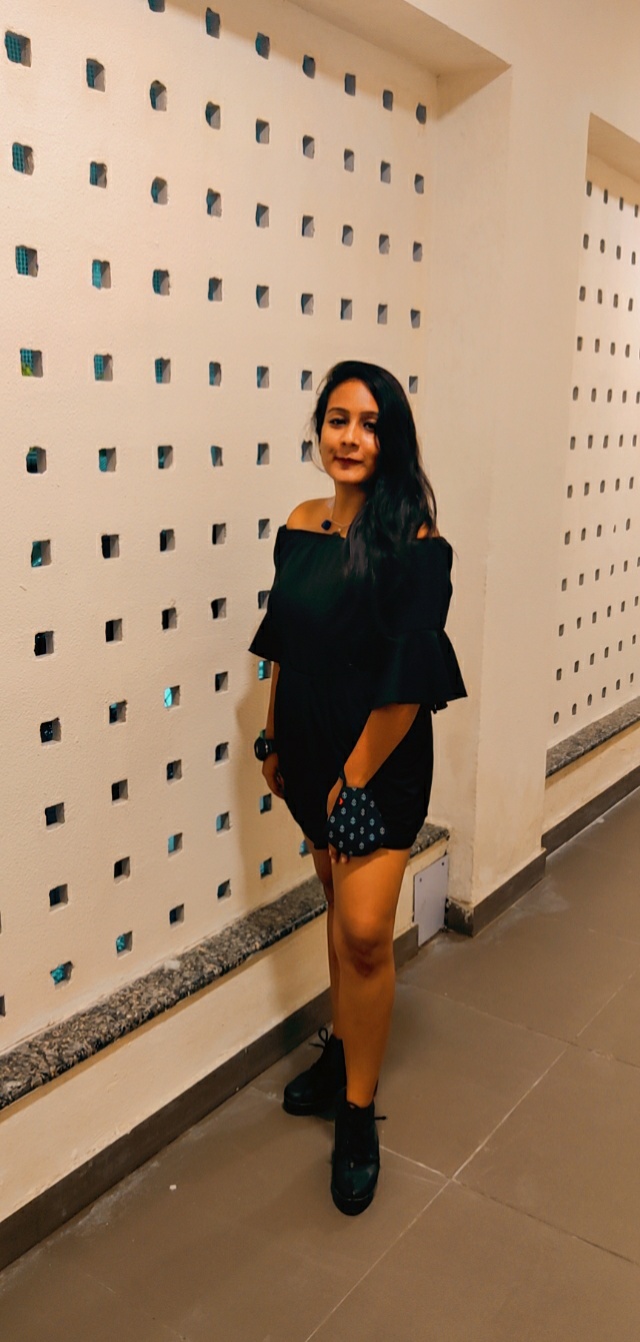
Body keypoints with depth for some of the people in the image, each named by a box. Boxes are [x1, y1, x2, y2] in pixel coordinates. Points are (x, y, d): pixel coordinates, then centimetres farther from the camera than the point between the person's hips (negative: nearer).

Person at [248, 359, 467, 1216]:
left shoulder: (414, 545, -17)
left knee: (364, 930, -5)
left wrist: (357, 776, -14)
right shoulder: (299, 526, 0)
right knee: (339, 909, 20)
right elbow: (283, 643, 9)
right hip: (312, 747, 6)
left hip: (382, 758, -5)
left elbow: (408, 679, -18)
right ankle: (343, 1051, 40)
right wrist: (272, 739, 12)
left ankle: (358, 1113, 15)